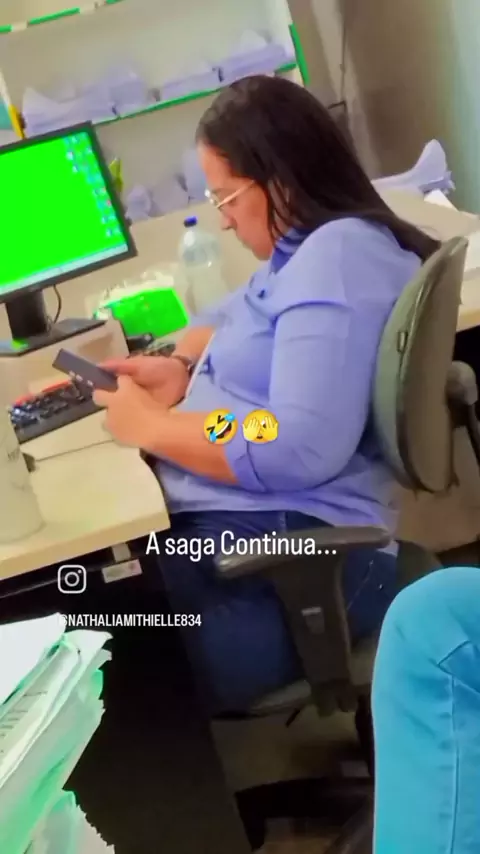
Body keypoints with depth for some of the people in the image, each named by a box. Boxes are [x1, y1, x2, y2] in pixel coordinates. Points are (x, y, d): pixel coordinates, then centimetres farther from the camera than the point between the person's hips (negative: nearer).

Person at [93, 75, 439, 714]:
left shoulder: (337, 259, -17)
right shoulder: (309, 246, 16)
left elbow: (296, 452, -27)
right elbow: (233, 319, 29)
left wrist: (150, 426, -16)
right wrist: (181, 366, 6)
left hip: (290, 548, -10)